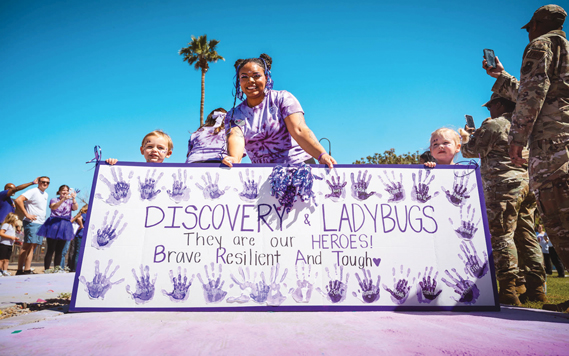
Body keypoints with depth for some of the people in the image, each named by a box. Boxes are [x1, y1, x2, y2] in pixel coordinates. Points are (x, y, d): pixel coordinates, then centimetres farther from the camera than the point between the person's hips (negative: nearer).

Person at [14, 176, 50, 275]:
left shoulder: (46, 194, 18)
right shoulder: (33, 191, -6)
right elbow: (18, 200, -18)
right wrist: (26, 214, -18)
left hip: (41, 223, 8)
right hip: (32, 222, -8)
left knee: (32, 246, 6)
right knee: (27, 245, -8)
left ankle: (27, 270, 8)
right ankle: (19, 270, -3)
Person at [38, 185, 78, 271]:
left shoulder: (70, 202, 15)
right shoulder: (54, 200, 7)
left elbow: (76, 208, -6)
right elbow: (53, 207, -15)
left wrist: (73, 199, -23)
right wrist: (63, 199, -30)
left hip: (64, 226, 3)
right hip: (54, 224, -3)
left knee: (59, 251, 5)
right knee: (50, 250, -7)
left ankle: (56, 269, 9)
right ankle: (46, 269, -5)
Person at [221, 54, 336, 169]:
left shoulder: (282, 98, 2)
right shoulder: (233, 115, 9)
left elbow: (299, 130, -11)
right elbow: (235, 137, -12)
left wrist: (321, 155, -28)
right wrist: (233, 158, -36)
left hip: (299, 163, -3)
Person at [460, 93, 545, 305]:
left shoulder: (493, 124, -4)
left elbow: (471, 151, 0)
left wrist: (466, 137, 21)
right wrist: (476, 134, 30)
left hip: (503, 185, -8)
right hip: (528, 183, 8)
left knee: (502, 235, -7)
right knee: (527, 236, 11)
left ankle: (509, 291, -9)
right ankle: (536, 288, 14)